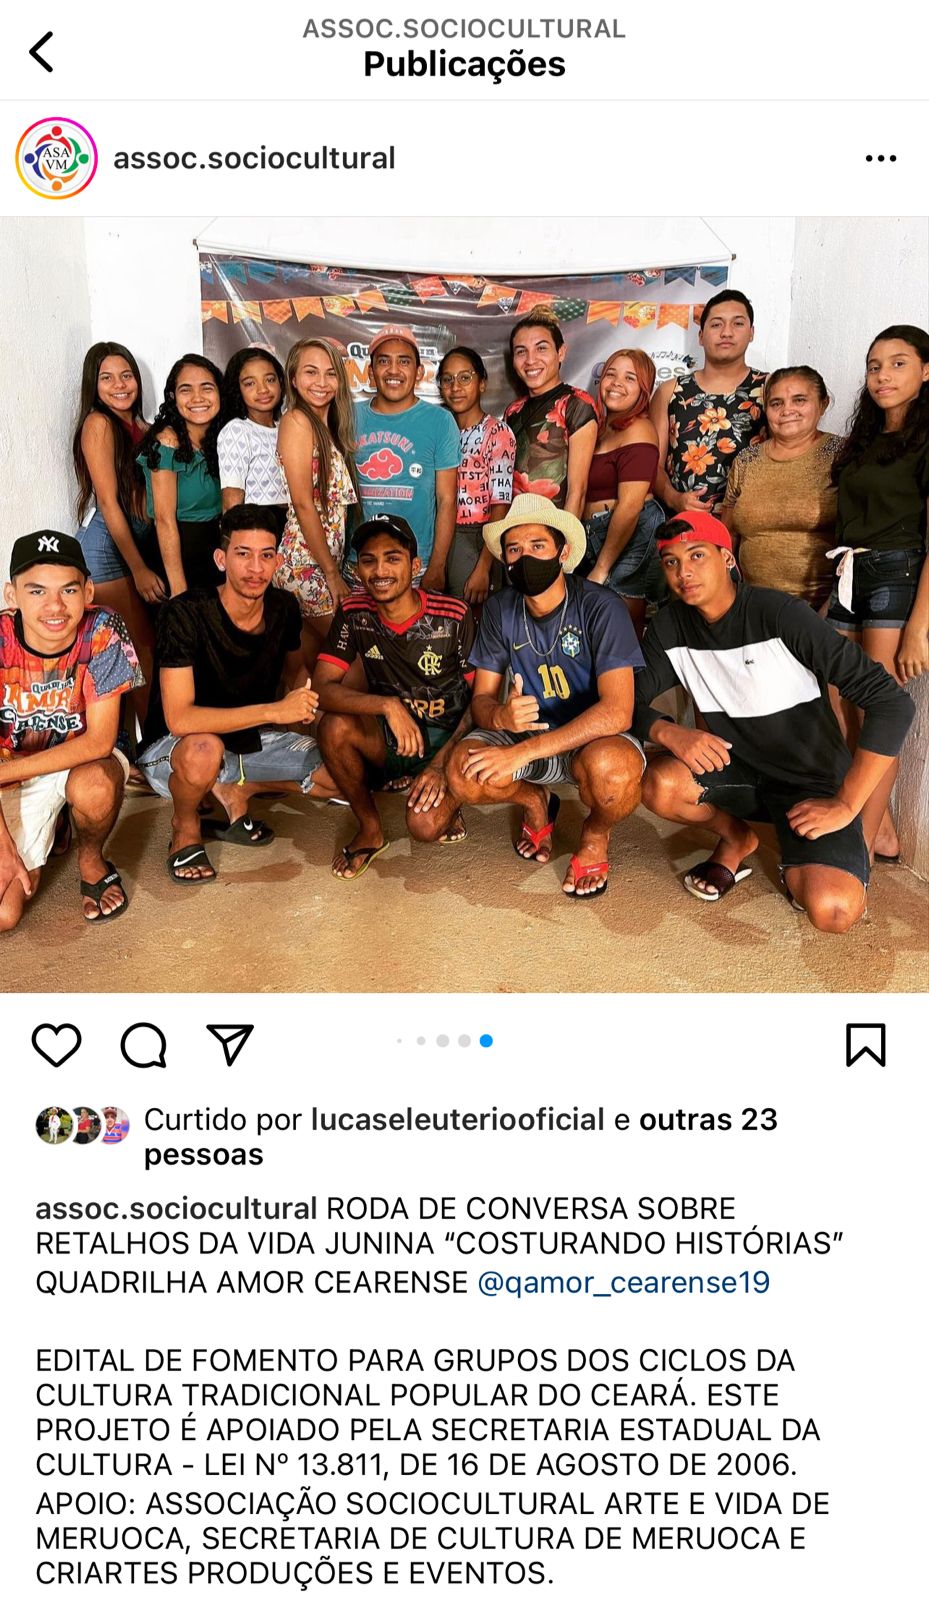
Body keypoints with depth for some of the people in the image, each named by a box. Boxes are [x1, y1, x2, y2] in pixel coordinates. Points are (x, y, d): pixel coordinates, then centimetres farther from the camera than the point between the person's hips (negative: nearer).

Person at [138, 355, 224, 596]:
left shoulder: (219, 438, 4)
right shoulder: (167, 442, -15)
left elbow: (226, 510, 8)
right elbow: (165, 521, -19)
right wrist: (179, 590, -23)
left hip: (214, 555, 6)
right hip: (175, 555, -6)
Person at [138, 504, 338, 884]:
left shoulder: (283, 607, -7)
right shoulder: (186, 614, -25)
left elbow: (295, 668, 16)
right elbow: (179, 719, -34)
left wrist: (304, 698, -10)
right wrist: (275, 710, -37)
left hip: (254, 739, 6)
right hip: (176, 750, -6)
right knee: (204, 750, -42)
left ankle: (233, 791, 6)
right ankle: (185, 829, -7)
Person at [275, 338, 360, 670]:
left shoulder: (328, 427, 16)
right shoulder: (296, 420, -9)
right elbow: (303, 503, -15)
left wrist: (336, 570, 9)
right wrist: (332, 574, -15)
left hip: (328, 561, 8)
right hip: (307, 564, -8)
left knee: (311, 661, 12)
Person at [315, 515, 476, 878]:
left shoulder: (454, 617, -14)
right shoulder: (353, 614, -7)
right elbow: (323, 688, -17)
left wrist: (442, 763, -22)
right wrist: (387, 706, -34)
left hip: (448, 739, -3)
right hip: (389, 739, 4)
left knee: (425, 825, -30)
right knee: (334, 726, -28)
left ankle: (447, 804, 11)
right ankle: (370, 830, -4)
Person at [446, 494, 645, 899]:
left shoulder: (601, 607, -19)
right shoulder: (499, 610, -4)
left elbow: (616, 712, -28)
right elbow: (481, 699, -1)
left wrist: (523, 751, -34)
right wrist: (500, 716, -29)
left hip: (594, 736, -4)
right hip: (528, 730, 4)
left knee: (612, 768, -39)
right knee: (464, 774, -26)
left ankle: (596, 835, -1)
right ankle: (535, 800, 10)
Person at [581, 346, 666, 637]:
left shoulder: (637, 431, -11)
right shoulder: (604, 428, 15)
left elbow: (629, 508, -18)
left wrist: (600, 570, -16)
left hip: (632, 537, -9)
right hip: (599, 535, 9)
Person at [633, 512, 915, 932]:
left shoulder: (781, 614, -21)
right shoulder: (669, 626, -4)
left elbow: (891, 702, -23)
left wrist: (845, 805, -24)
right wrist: (670, 733, -26)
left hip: (813, 780, -4)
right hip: (737, 767, 4)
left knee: (833, 910, -29)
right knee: (660, 784, -29)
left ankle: (801, 864, 10)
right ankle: (737, 839, 5)